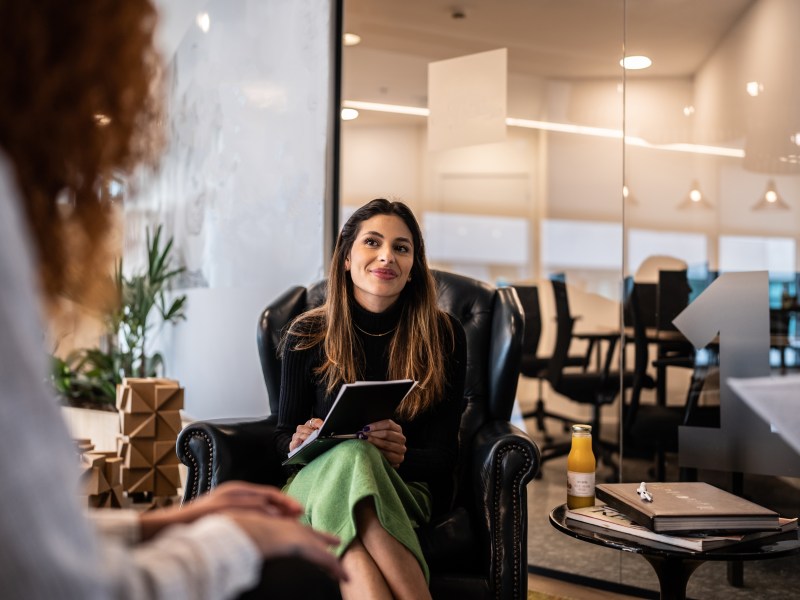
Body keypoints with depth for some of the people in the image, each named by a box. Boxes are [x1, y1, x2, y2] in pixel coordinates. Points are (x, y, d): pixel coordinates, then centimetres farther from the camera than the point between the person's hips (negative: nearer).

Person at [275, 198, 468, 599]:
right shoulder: (307, 336, 5)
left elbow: (442, 455, 1)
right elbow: (284, 434, 12)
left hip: (404, 486, -1)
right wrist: (299, 442, -14)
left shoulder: (443, 335, 3)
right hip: (315, 479, 1)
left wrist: (402, 455, -23)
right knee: (351, 456, -38)